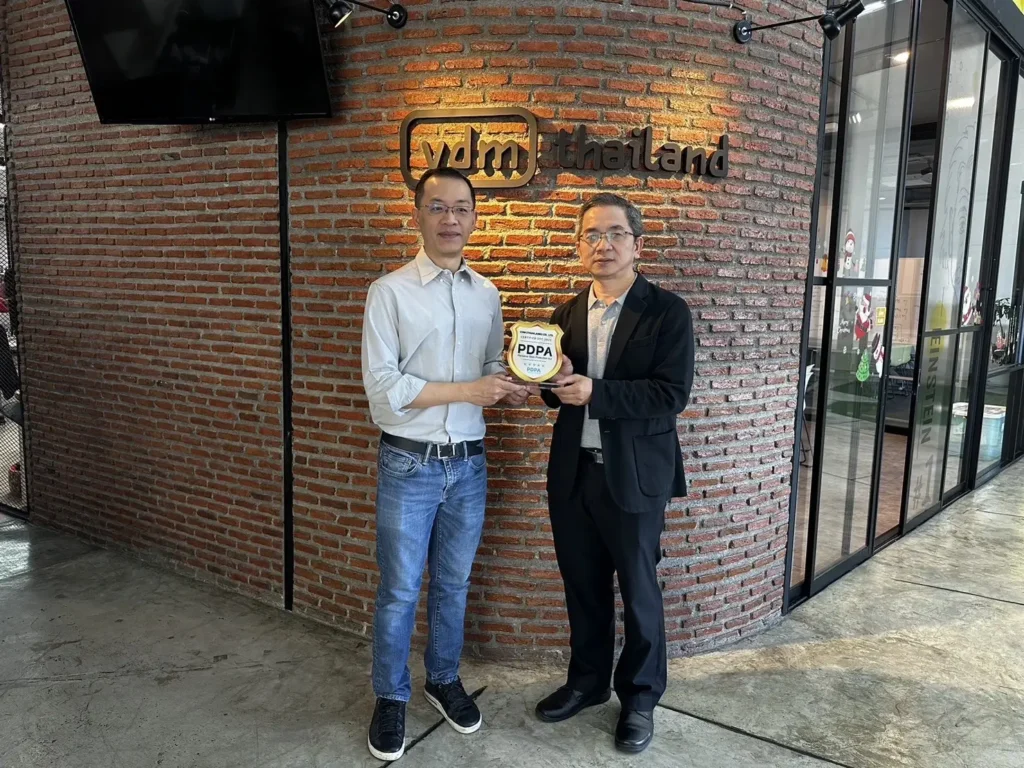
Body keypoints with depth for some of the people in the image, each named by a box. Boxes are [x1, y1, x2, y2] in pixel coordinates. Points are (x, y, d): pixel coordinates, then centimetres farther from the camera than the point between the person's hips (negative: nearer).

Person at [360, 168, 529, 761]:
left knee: (453, 584, 18)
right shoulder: (391, 291, -8)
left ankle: (445, 679, 38)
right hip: (410, 465, -4)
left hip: (469, 463, 4)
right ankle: (392, 698, 29)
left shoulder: (487, 294, 6)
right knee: (400, 591, 8)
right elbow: (383, 384, -15)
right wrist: (469, 390, -19)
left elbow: (493, 369, 12)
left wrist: (511, 388, -12)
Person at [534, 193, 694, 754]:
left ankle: (641, 697, 31)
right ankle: (587, 680, 38)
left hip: (634, 476, -4)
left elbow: (672, 395, -17)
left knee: (638, 592, 11)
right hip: (573, 472, 5)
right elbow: (559, 393, 10)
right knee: (583, 586, 18)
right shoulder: (566, 314, 8)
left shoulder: (667, 312, -8)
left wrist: (593, 392, -23)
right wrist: (557, 383, -13)